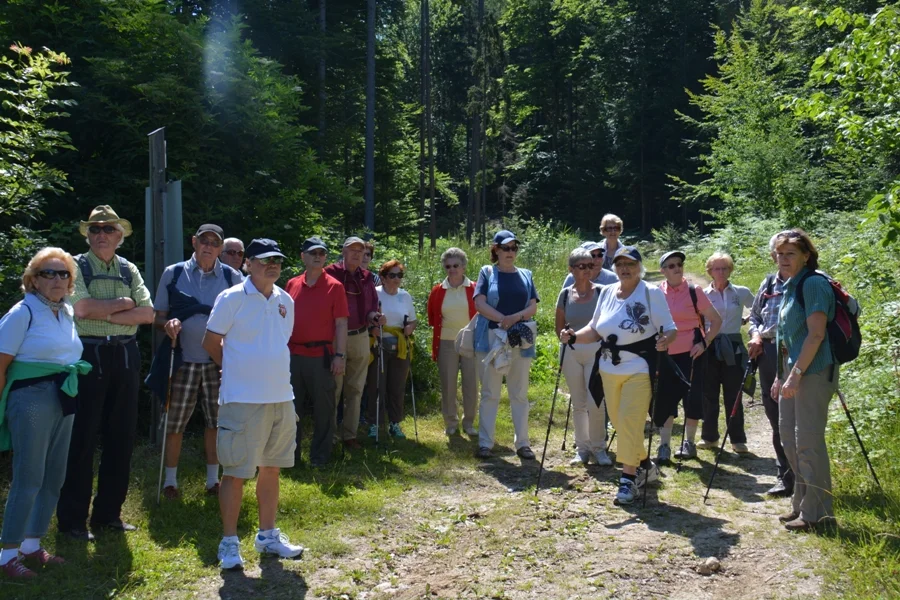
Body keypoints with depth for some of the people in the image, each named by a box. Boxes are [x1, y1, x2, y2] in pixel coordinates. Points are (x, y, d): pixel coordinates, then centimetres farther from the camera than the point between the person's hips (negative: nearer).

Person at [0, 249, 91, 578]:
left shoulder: (68, 313, 10)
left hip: (64, 400, 7)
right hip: (32, 399, -7)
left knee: (54, 477, 11)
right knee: (29, 479, -5)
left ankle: (32, 545, 24)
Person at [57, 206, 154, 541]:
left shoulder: (129, 270, 11)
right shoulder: (77, 267, -1)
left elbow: (148, 313, 0)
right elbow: (83, 308, -17)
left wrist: (107, 313, -12)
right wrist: (125, 303, -7)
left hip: (125, 356, 5)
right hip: (88, 356, -5)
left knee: (122, 438, 8)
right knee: (81, 438, 0)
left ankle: (108, 513, 20)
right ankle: (72, 519, 11)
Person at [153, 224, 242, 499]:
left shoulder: (232, 277, 2)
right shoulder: (173, 273, 3)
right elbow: (157, 316, 7)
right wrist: (167, 324, -16)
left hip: (219, 361, 1)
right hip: (183, 360, 0)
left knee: (216, 421, 8)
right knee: (175, 422, 5)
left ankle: (213, 479, 23)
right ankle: (170, 480, 22)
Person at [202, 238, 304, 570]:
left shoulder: (285, 301, 8)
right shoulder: (232, 298, -9)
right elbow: (211, 342, -2)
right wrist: (236, 368, 8)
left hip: (281, 397, 6)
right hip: (242, 400, -6)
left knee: (271, 469, 14)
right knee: (235, 472, 1)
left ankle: (268, 535, 27)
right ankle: (229, 543, 14)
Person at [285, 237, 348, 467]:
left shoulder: (334, 287, -3)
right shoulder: (292, 285, 9)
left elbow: (341, 323, -5)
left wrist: (339, 355, -11)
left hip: (321, 355, -4)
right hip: (292, 355, 4)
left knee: (323, 407, 3)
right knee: (291, 405, 12)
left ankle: (320, 456, 15)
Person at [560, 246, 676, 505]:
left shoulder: (652, 293, -7)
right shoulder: (606, 293, 8)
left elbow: (670, 328, -9)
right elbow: (595, 330, 13)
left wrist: (666, 339, -31)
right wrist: (574, 336, -4)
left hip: (639, 368, -6)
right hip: (610, 368, 6)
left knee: (629, 420, -13)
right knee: (618, 421, 12)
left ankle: (629, 478, -5)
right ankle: (646, 465, 32)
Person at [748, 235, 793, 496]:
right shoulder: (768, 283, 13)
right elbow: (754, 315, 25)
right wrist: (755, 335, 4)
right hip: (769, 354, 6)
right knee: (776, 419, 11)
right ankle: (785, 476, 22)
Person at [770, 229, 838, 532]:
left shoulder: (813, 283, -12)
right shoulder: (789, 287, 15)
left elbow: (816, 334, -19)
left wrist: (796, 375, -20)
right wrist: (781, 375, 19)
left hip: (813, 372, -10)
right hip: (792, 371, 10)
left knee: (808, 439, -7)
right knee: (789, 435, 13)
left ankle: (816, 512, 2)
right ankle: (801, 504, 24)